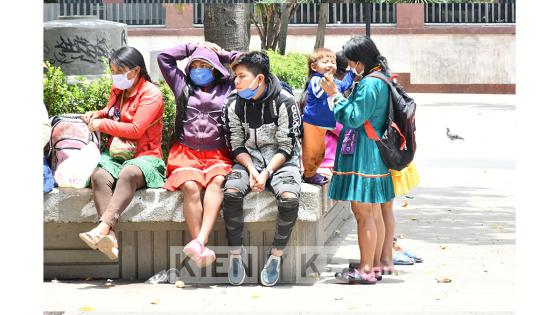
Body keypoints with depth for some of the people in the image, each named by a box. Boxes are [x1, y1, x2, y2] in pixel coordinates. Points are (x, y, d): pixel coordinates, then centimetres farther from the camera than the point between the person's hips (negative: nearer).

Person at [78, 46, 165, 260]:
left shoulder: (151, 94, -5)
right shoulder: (117, 90, 17)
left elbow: (135, 130, -14)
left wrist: (102, 124, -6)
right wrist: (97, 114, 16)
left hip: (144, 156, -5)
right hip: (115, 154, 6)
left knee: (129, 174, -41)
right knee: (99, 176, -30)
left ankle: (103, 227, -54)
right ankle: (110, 236, -48)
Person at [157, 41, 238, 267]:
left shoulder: (228, 88, 18)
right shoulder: (182, 86, 22)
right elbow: (163, 57, 19)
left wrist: (222, 54, 20)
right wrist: (193, 47, 21)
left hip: (218, 154, -1)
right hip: (186, 153, 1)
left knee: (217, 181, -34)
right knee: (190, 187, -30)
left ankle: (199, 241, -50)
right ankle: (201, 249, -38)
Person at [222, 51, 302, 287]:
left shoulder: (284, 102, -10)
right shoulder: (234, 104, 0)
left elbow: (286, 147, -9)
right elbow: (236, 145, 2)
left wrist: (266, 172, -21)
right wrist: (251, 169, -15)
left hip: (281, 159, -2)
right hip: (249, 158, 3)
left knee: (289, 198, -32)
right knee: (231, 192, -29)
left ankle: (276, 255, -15)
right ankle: (235, 253, -15)